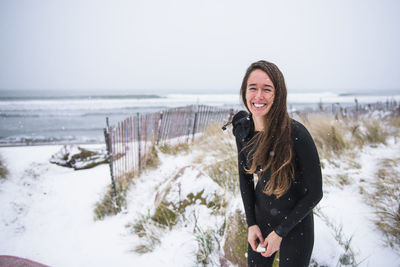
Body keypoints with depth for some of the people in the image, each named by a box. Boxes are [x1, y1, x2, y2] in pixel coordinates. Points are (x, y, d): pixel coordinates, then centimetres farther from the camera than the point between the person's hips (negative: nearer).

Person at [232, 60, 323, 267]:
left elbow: (315, 192, -17)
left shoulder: (296, 134, -25)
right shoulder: (242, 129, -9)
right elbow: (245, 176, 3)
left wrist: (280, 232, -12)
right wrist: (251, 224, -1)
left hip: (295, 226, -4)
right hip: (260, 220, 4)